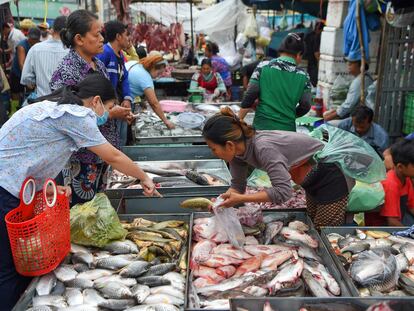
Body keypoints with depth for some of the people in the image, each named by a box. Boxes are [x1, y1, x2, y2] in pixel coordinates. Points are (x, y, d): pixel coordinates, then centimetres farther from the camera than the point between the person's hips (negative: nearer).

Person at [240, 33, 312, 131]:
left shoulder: (264, 66, -2)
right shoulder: (303, 76, 1)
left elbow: (249, 96, -5)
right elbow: (305, 106, 3)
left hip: (262, 126, 0)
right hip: (287, 129, 1)